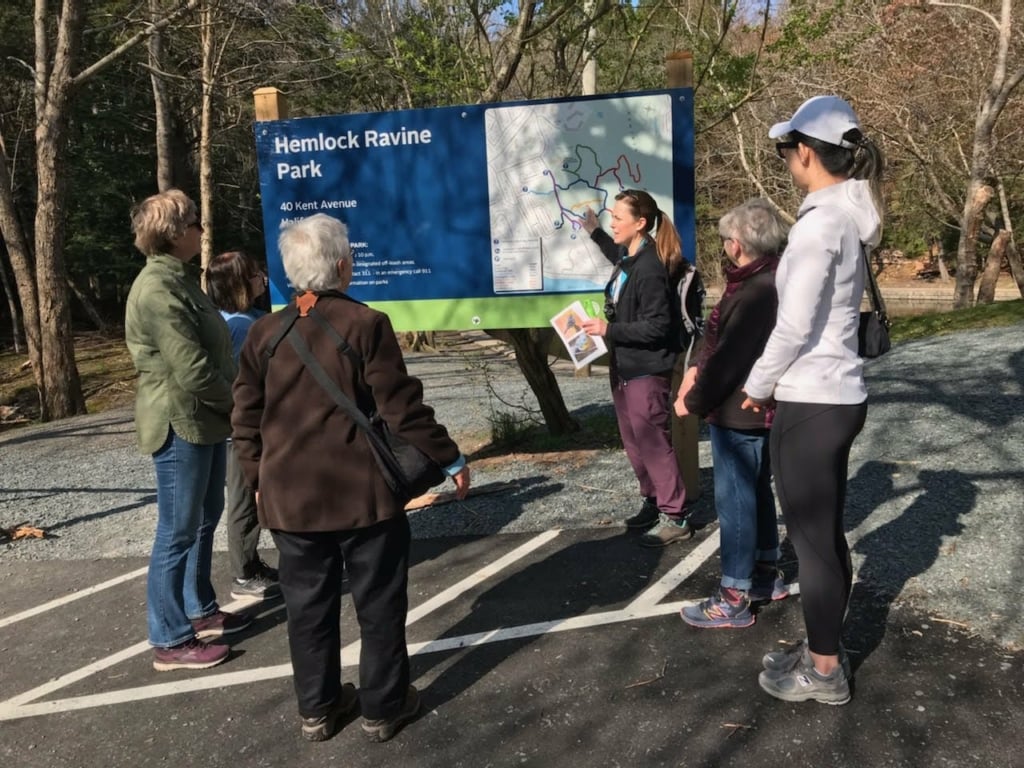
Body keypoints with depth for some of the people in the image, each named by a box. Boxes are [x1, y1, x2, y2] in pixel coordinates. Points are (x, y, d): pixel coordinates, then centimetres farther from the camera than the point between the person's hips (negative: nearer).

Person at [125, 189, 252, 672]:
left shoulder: (179, 279, 13)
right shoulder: (159, 290, -20)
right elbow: (193, 372, -25)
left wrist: (233, 403, 4)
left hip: (204, 421, 10)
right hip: (181, 425, -10)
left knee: (205, 519, 19)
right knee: (178, 532, -1)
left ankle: (201, 611, 34)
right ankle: (170, 641, 11)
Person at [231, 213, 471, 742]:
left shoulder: (263, 333, 2)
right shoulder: (365, 324, -11)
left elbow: (245, 419, 6)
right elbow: (401, 408, -12)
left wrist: (258, 480, 19)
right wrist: (449, 459, -2)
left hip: (291, 496, 4)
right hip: (364, 492, -4)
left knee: (309, 606, 15)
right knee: (379, 604, 10)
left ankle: (316, 708, 28)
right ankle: (383, 707, 22)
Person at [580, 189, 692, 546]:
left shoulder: (649, 269, -22)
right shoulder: (629, 259, 7)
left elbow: (657, 326, -25)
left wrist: (608, 330, -23)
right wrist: (594, 231, 32)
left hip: (646, 370, -10)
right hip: (624, 366, 10)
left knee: (652, 442, -4)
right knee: (634, 441, 16)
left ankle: (675, 518, 5)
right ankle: (653, 502, 29)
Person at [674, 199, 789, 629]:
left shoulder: (756, 291, -24)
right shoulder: (764, 281, 10)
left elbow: (729, 358, -24)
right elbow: (725, 344, 13)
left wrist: (692, 402, -14)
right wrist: (698, 368, 1)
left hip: (739, 412, -10)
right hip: (756, 410, 11)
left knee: (734, 500, -2)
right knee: (756, 492, 20)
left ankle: (734, 599, 7)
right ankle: (767, 576, 34)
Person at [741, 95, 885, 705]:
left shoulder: (821, 221, -18)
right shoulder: (850, 215, 10)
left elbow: (795, 326, -20)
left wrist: (758, 386, -5)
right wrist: (776, 381, 17)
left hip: (811, 403, -9)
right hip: (838, 396, 9)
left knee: (812, 539, 4)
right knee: (826, 534, 18)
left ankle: (824, 672, 20)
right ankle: (822, 650, 33)